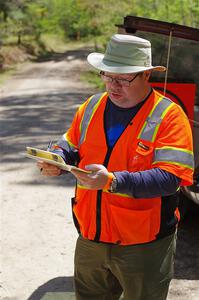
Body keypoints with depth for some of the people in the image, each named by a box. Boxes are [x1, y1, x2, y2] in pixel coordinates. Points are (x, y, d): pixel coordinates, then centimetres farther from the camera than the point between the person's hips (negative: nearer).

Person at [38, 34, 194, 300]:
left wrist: (112, 181, -34)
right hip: (90, 238, 5)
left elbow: (170, 177, -23)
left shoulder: (169, 116, -14)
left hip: (144, 247, -5)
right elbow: (70, 145, 14)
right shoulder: (92, 106, 4)